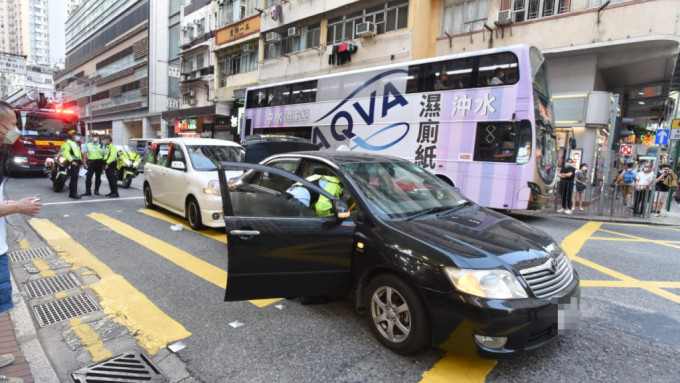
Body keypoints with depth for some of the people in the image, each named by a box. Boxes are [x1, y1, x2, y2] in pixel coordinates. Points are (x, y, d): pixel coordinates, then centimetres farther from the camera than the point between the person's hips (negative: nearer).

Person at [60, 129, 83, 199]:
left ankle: (72, 193, 17)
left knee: (75, 178, 11)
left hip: (77, 162, 9)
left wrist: (81, 161, 18)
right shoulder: (68, 143, -5)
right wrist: (71, 161, -24)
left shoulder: (76, 143, 25)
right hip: (73, 163, -9)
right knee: (74, 178, -13)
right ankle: (73, 193, -12)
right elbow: (66, 152, -17)